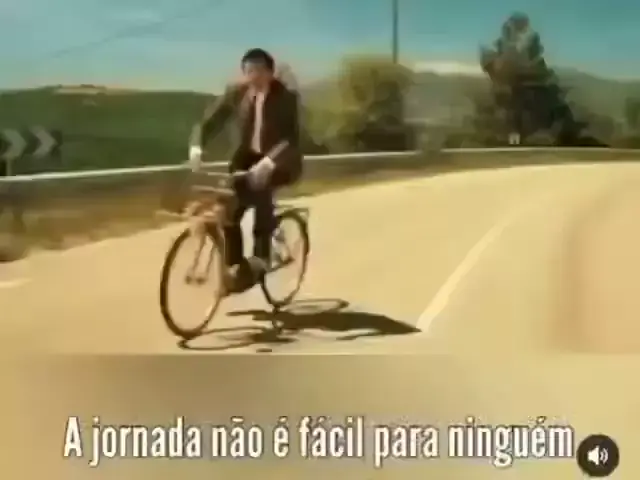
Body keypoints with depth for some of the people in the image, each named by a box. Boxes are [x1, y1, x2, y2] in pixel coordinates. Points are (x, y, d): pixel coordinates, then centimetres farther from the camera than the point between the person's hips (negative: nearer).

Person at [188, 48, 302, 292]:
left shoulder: (285, 98, -19)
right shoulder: (236, 93, -8)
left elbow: (292, 139, -30)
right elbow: (208, 121, -10)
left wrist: (268, 161, -46)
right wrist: (196, 147, -31)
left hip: (280, 160, -4)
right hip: (248, 156, 4)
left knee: (259, 184, -35)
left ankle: (260, 256, -24)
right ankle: (235, 266, -2)